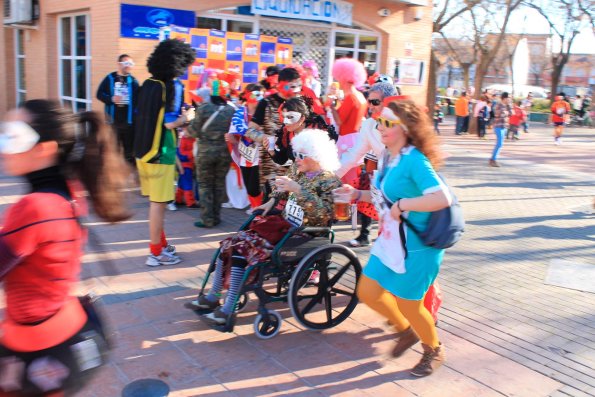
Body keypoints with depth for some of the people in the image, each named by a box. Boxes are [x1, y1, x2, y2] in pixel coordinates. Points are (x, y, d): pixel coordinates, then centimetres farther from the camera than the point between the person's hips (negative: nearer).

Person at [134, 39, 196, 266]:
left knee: (156, 201, 18)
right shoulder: (173, 86, -13)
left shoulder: (148, 84, 9)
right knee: (158, 202, 1)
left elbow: (141, 115, 15)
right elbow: (170, 123, -20)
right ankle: (156, 253, 10)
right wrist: (186, 118, -1)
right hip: (160, 153, -8)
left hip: (143, 150, 8)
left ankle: (161, 243, 32)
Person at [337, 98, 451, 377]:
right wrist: (357, 194, 4)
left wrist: (401, 205, -28)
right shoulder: (387, 157, 4)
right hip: (390, 242, 9)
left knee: (408, 305, 7)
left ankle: (434, 350, 37)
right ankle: (406, 331, 40)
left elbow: (443, 198, -34)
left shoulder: (414, 160, -23)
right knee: (367, 292, 14)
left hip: (416, 246, -8)